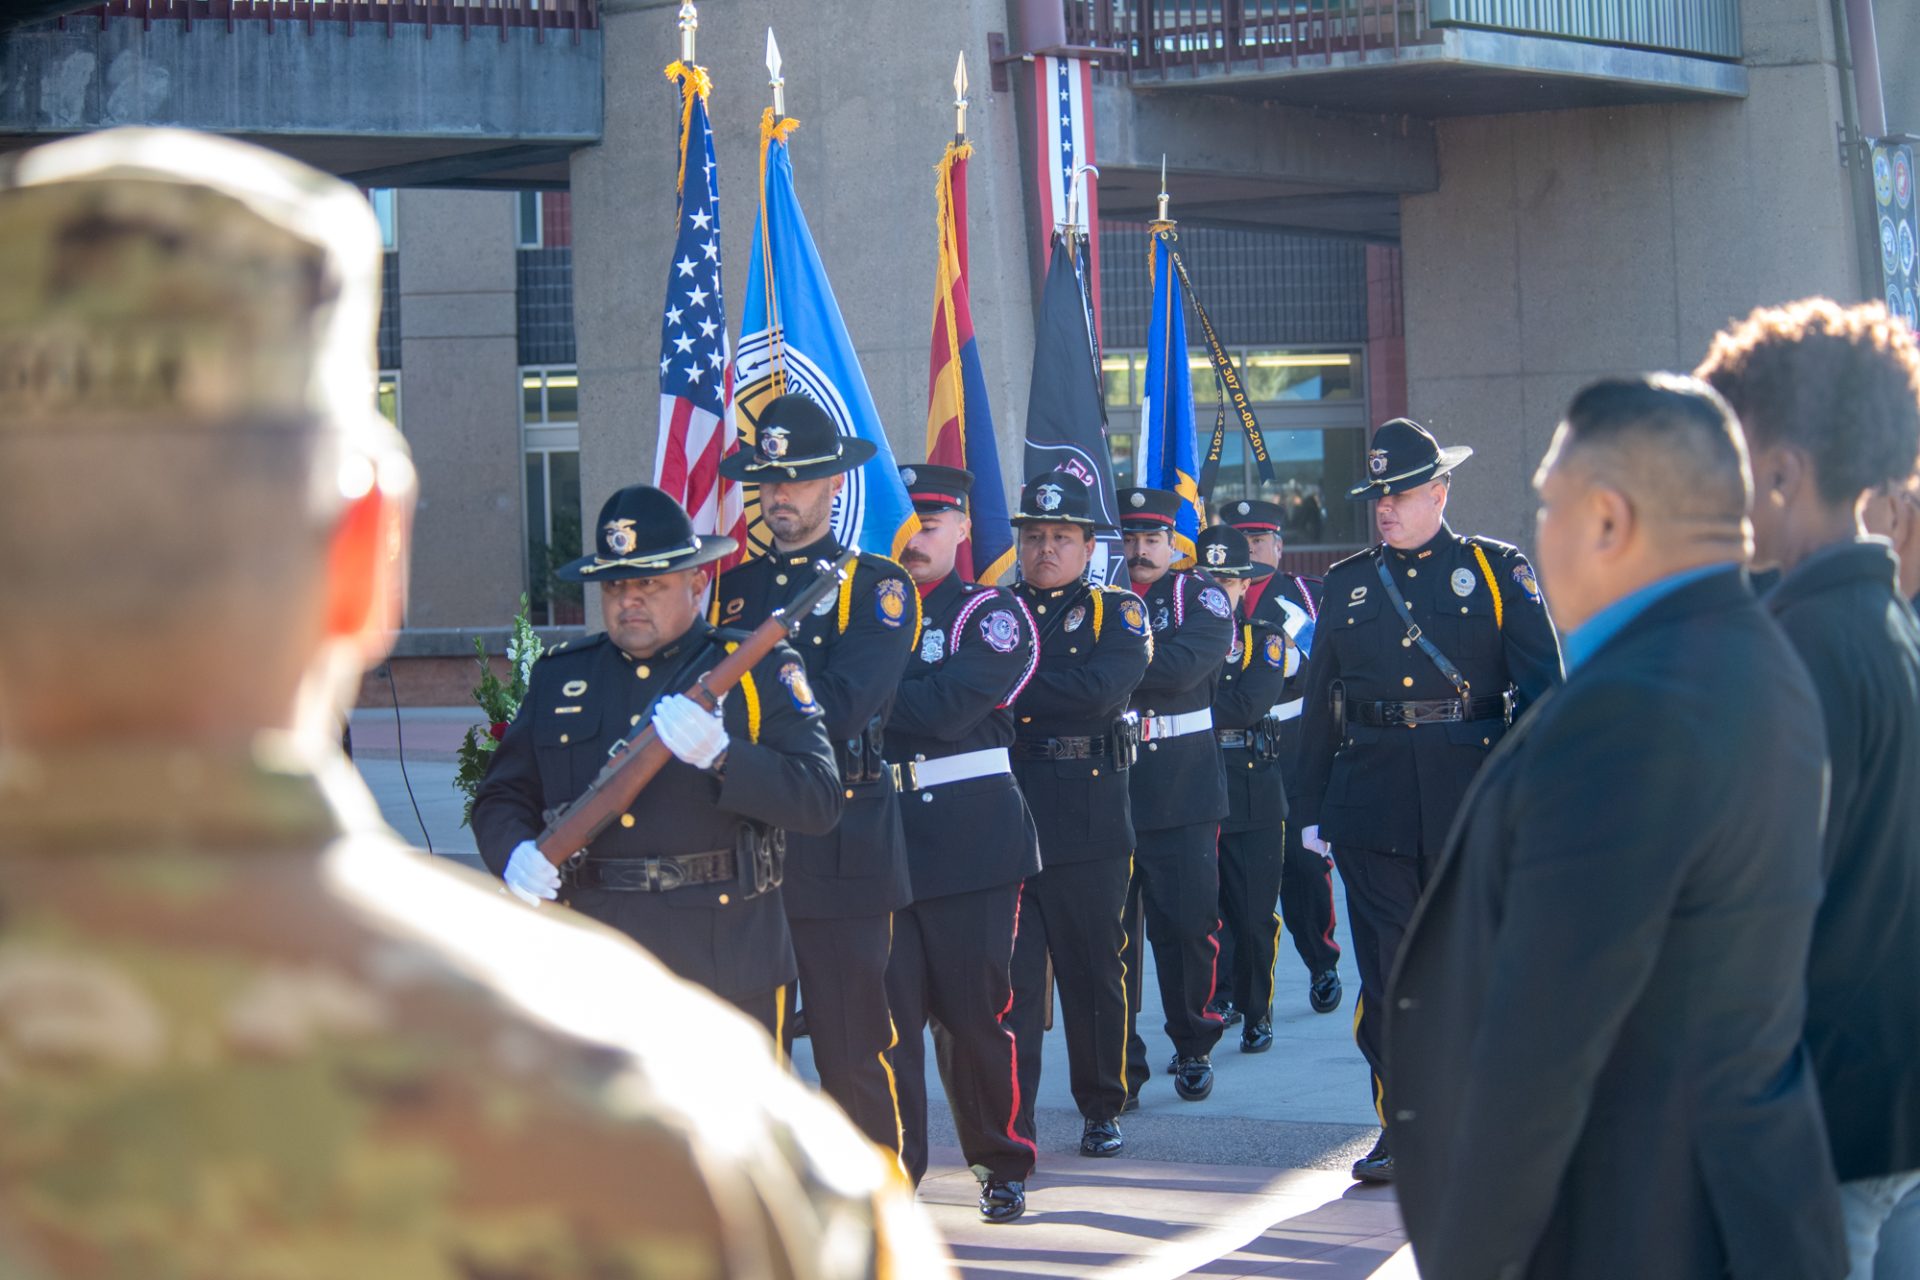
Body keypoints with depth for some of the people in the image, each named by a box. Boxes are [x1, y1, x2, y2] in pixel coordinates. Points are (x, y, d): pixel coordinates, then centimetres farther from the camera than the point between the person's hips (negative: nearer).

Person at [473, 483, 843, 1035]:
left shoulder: (758, 669, 3)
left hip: (724, 970, -3)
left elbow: (820, 801, -7)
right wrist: (514, 854, -8)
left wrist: (721, 755, -23)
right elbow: (501, 796, 16)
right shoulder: (558, 675, 14)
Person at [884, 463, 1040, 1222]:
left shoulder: (992, 614, 0)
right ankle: (891, 1172, 7)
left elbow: (948, 704, -16)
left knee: (974, 1012, 3)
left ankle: (1002, 1165, 19)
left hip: (969, 841, -3)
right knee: (888, 1013, 0)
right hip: (880, 840, 3)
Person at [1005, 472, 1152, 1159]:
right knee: (1011, 975, -4)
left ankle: (1101, 1108, 23)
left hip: (1088, 821, -1)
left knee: (1094, 972, 8)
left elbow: (1101, 688, -13)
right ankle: (1010, 1124, -3)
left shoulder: (1116, 611, 5)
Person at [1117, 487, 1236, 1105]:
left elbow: (1185, 664, -16)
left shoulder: (1201, 597, 3)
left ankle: (1194, 1049, 19)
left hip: (1181, 790, -1)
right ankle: (1120, 1061, 6)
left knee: (1188, 925, 3)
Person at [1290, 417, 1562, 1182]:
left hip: (1473, 801, -2)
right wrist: (1309, 805, 11)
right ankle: (1401, 1131, 9)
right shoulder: (1348, 584, 13)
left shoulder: (1498, 572, 4)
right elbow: (1319, 704, 14)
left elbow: (1542, 683, -2)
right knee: (1386, 973, 1)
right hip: (1373, 800, 2)